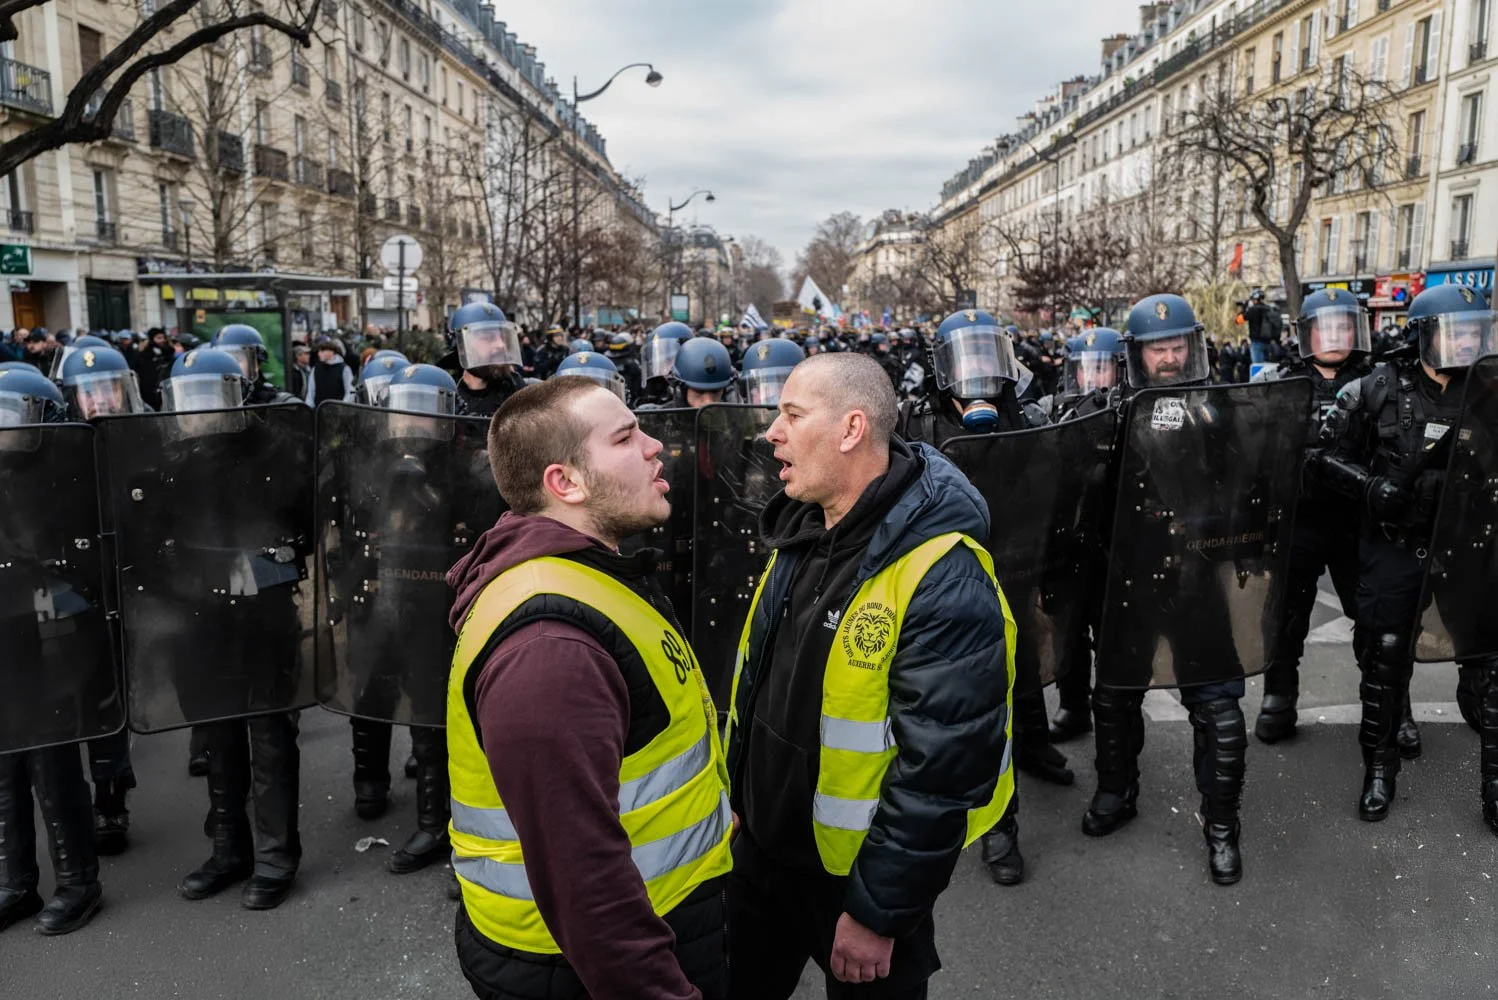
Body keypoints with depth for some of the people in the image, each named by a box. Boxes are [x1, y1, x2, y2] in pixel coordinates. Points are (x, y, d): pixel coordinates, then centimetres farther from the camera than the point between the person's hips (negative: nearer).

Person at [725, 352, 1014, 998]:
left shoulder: (942, 578, -27)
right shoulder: (800, 533, 0)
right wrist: (736, 796, 14)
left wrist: (877, 913, -19)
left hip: (859, 871, -7)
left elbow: (945, 766, -26)